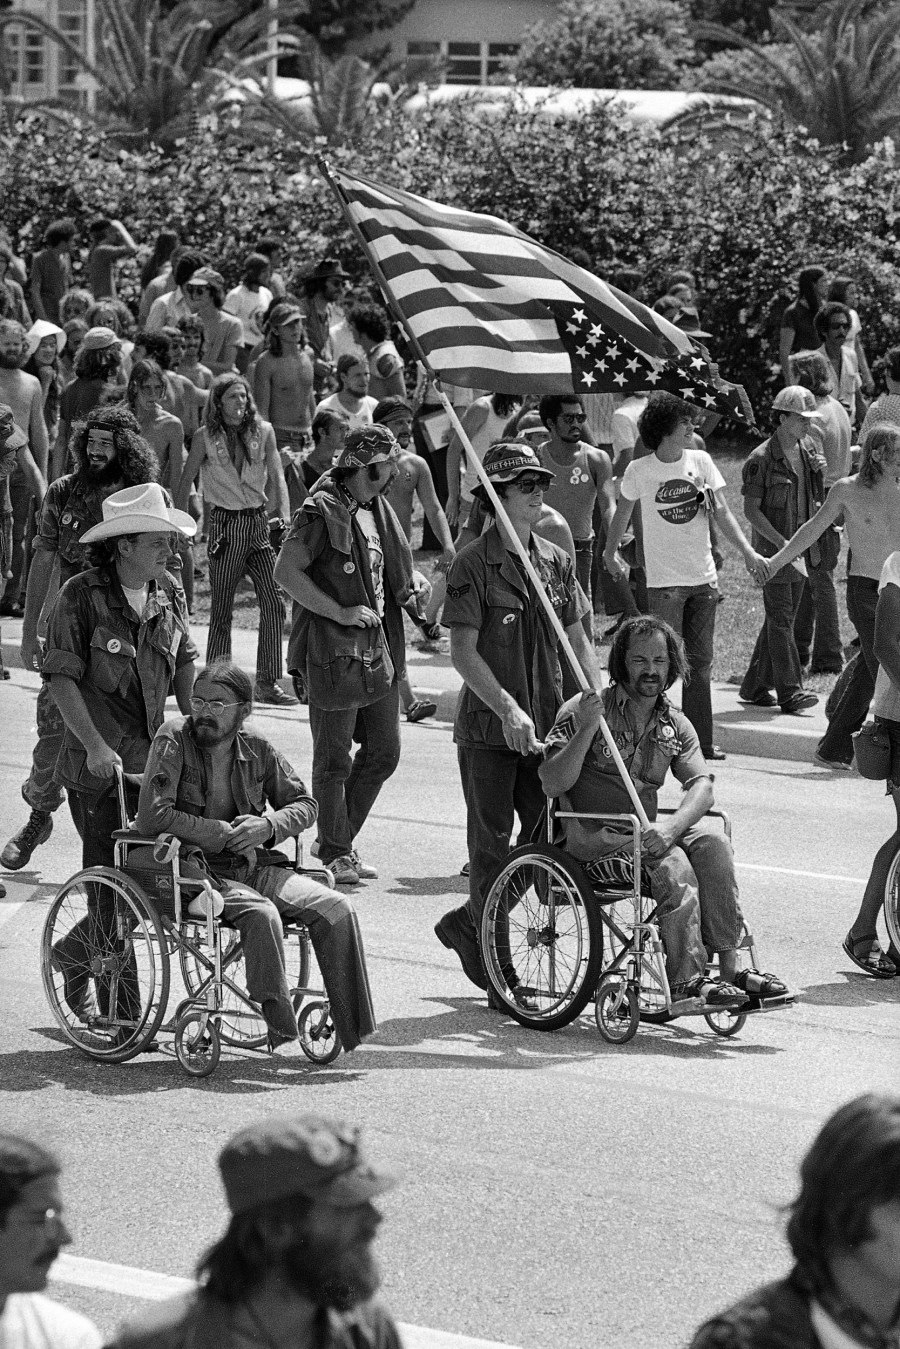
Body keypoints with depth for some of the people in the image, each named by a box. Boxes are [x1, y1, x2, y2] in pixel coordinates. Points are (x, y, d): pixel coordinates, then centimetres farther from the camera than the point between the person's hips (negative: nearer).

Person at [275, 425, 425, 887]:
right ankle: (335, 853, 8)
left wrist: (411, 585, 7)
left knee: (384, 751, 12)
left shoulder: (376, 510, 14)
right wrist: (340, 613, -20)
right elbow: (286, 571, -19)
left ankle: (339, 838, 25)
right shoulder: (322, 511, -13)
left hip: (377, 649, 9)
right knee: (333, 759, 0)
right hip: (333, 653, -9)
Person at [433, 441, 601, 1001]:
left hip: (546, 721, 5)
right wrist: (508, 710, -21)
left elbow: (578, 640, 12)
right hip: (488, 724, -5)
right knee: (492, 843, 0)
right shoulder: (474, 564, -8)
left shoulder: (556, 561, 8)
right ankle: (498, 975, 12)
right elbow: (463, 650, -12)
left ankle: (466, 925, 23)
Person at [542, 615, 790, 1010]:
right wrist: (586, 730, -23)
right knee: (674, 866, -30)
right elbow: (552, 784, -11)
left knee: (710, 839, -24)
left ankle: (729, 966, -26)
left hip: (645, 831, 5)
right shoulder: (583, 710, -2)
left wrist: (670, 829, -24)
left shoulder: (675, 726, 12)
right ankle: (686, 981, -28)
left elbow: (701, 786, -3)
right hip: (593, 837, -5)